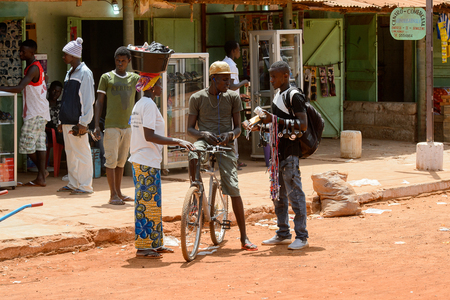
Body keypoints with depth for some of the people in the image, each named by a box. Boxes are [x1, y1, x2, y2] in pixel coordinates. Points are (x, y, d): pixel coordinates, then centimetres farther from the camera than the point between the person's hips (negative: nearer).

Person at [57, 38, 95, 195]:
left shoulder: (85, 73, -9)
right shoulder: (69, 73, 17)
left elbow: (88, 99, -14)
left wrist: (83, 122, -18)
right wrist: (61, 120, 19)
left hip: (77, 121, -9)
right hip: (67, 121, 9)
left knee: (82, 153, -4)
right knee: (70, 152, 12)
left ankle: (85, 186, 0)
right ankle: (73, 183, 19)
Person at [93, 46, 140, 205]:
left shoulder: (135, 78, 10)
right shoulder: (106, 78, 0)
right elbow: (99, 102, 0)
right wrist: (96, 125, -7)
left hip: (128, 125, 4)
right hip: (111, 125, -4)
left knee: (121, 160, 10)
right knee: (111, 160, -5)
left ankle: (118, 192, 17)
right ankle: (113, 194, -2)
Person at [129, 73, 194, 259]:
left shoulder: (139, 104, 16)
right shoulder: (149, 104, -15)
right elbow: (149, 135, -23)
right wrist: (177, 141, -23)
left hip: (139, 160, 10)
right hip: (148, 162, -10)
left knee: (151, 202, 15)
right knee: (147, 203, -5)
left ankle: (155, 243, 22)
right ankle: (143, 247, -2)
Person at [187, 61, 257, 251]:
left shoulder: (233, 97, 7)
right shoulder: (197, 98, 3)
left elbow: (238, 127, 9)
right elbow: (190, 129, 4)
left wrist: (230, 134, -14)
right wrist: (204, 134, -17)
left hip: (225, 146, 1)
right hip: (204, 141, -1)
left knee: (233, 189, -8)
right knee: (193, 156, -38)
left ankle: (244, 237, -3)